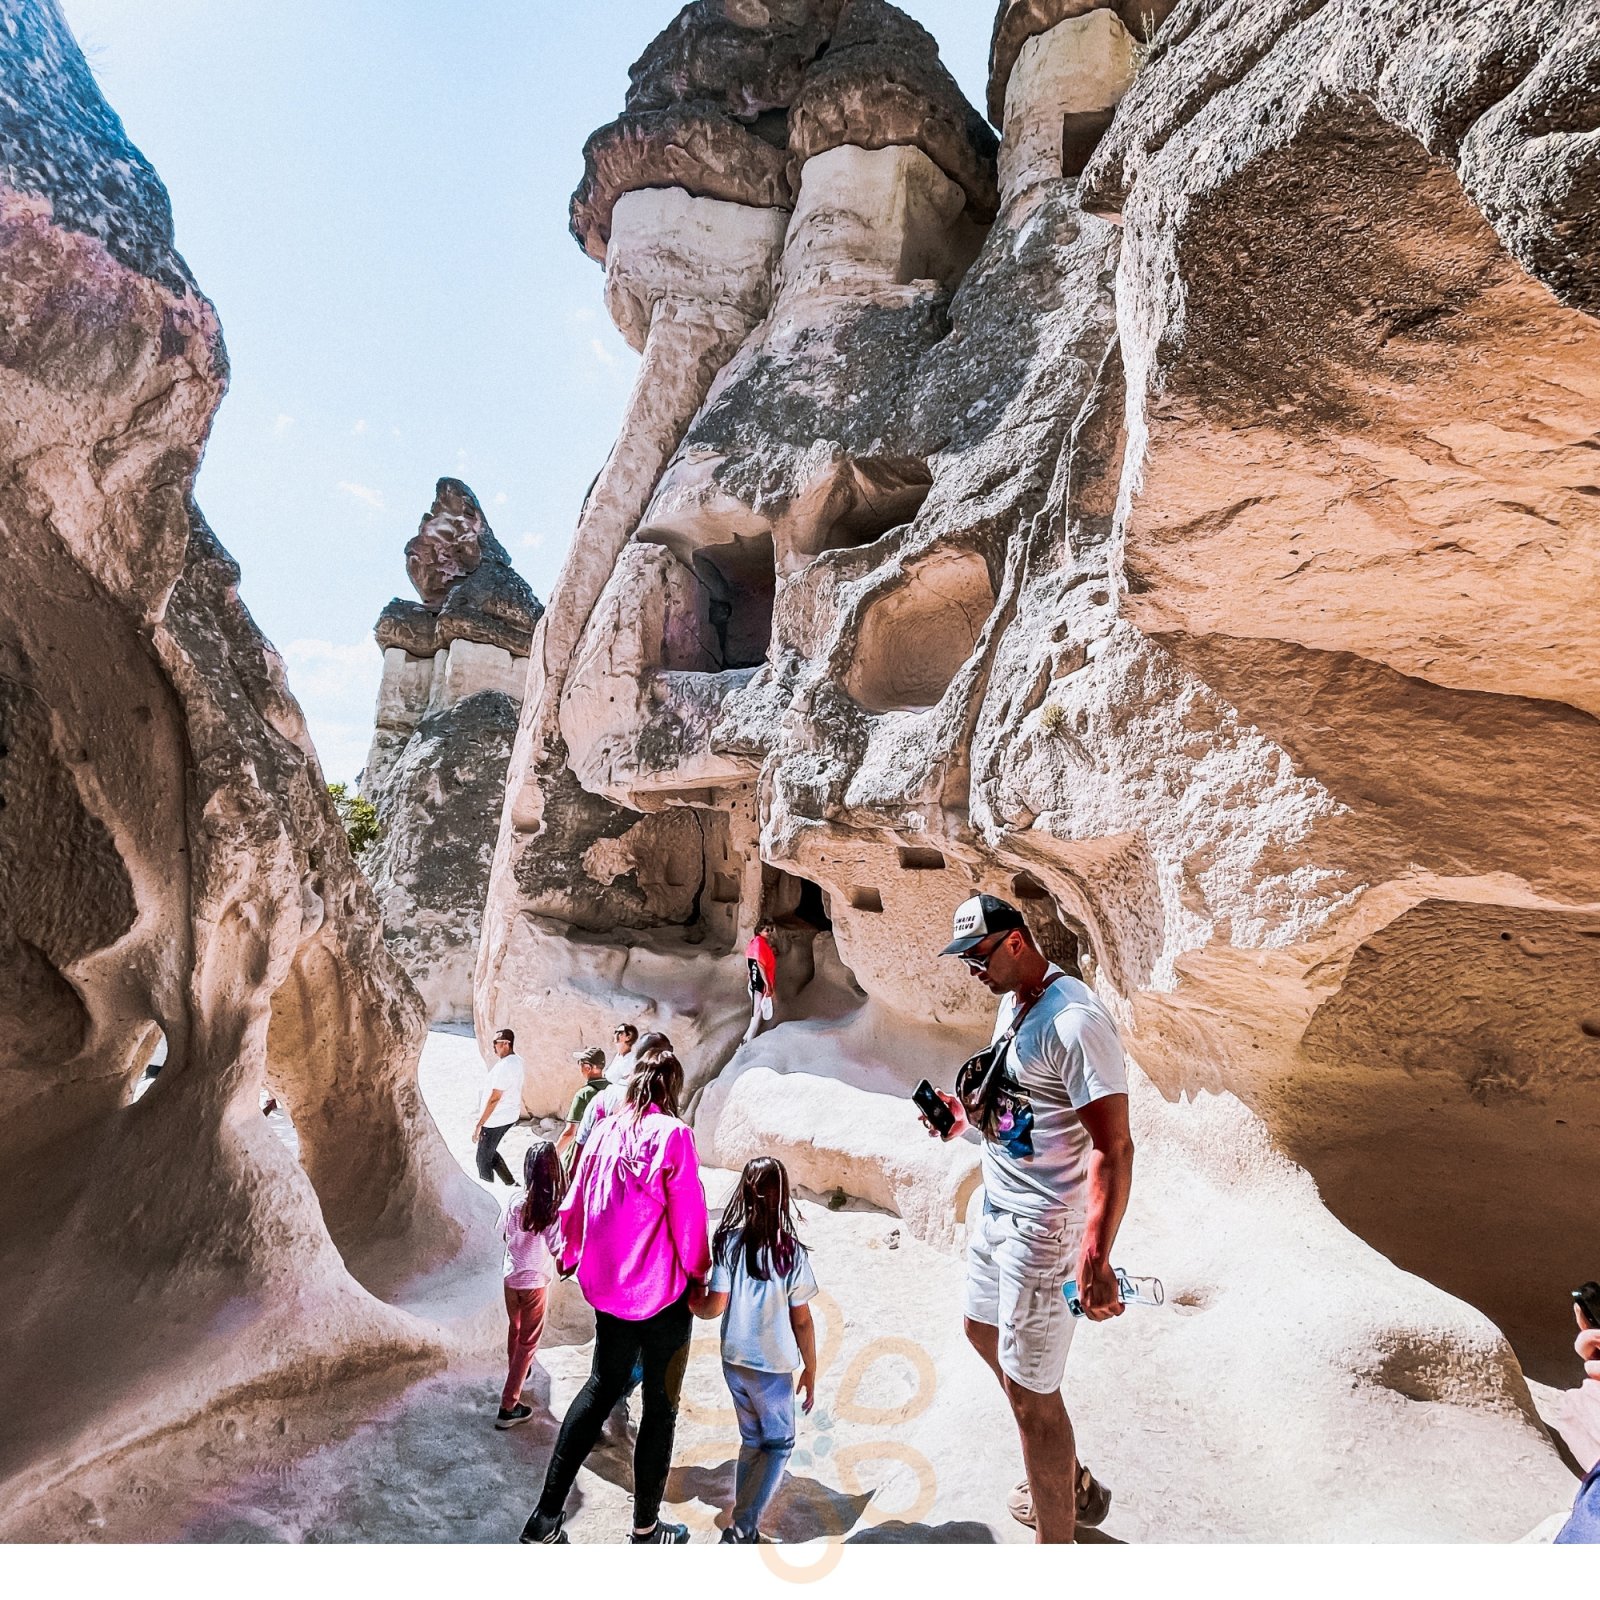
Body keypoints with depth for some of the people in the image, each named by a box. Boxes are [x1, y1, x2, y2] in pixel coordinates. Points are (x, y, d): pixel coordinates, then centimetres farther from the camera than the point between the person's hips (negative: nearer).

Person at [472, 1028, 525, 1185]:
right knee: (490, 1152, 23)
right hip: (510, 1117, 9)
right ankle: (511, 1184, 24)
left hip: (495, 1120, -9)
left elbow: (494, 1098, -25)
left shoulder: (504, 1066, -25)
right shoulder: (517, 1061, 5)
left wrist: (480, 1124, -20)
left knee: (483, 1160, 6)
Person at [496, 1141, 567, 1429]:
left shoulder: (515, 1198, -13)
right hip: (535, 1281, -5)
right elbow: (556, 1248, -21)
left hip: (511, 1276, 5)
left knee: (515, 1329, 28)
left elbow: (503, 1233, 1)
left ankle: (517, 1372, 52)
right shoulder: (555, 1207, -26)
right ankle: (508, 1407, 14)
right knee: (528, 1342, 11)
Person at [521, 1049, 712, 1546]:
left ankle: (546, 1518, 23)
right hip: (663, 1292, -6)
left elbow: (578, 1201, 9)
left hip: (608, 1286, 6)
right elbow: (688, 1213, -15)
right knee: (661, 1405, 11)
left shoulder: (606, 1131, 0)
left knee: (602, 1385, 22)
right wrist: (698, 1272, 1)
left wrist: (569, 1254, 26)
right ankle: (646, 1527, 25)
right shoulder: (673, 1133, -18)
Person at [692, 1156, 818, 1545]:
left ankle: (744, 1526, 26)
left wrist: (689, 1303, 9)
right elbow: (801, 1320, -9)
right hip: (773, 1366, -4)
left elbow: (714, 1306, -11)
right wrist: (810, 1369, 3)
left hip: (734, 1360, 4)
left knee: (752, 1441, 22)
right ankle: (742, 1529, 6)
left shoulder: (728, 1242, -10)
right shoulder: (791, 1251, -16)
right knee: (779, 1445, 13)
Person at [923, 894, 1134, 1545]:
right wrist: (965, 1113, 3)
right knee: (983, 1331, 27)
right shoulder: (1013, 1001, 5)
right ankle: (1072, 1484, 46)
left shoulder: (1074, 1021, -25)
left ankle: (1055, 1543, 25)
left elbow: (1113, 1148, -29)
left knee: (1027, 1389, 2)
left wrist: (1097, 1257, -36)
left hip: (1043, 1227, -11)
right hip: (997, 1206, 11)